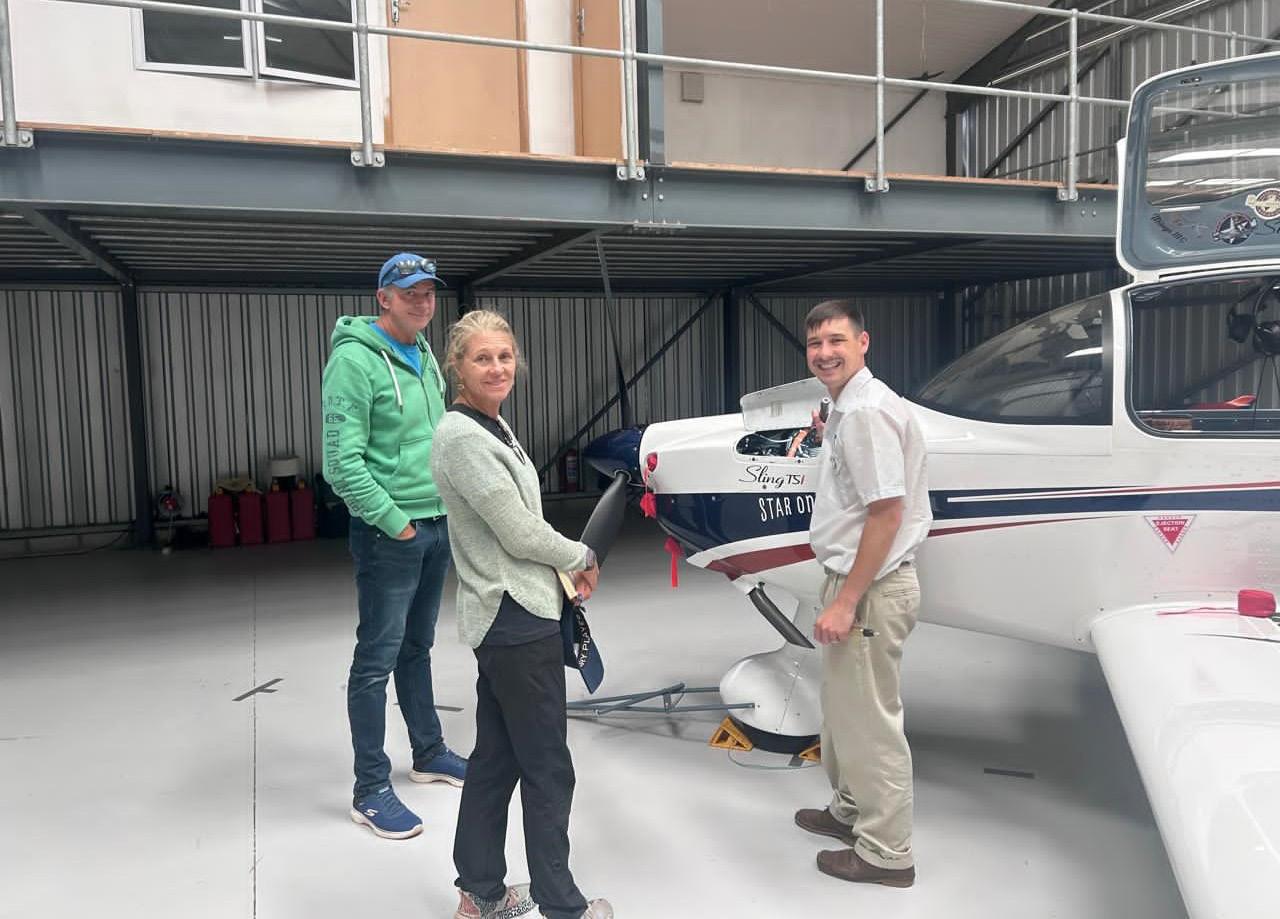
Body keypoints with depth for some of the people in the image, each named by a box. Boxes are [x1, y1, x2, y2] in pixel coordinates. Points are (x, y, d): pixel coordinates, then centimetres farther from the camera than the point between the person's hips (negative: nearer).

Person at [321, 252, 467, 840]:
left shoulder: (424, 357, 12)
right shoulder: (356, 360, -14)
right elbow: (343, 461, -19)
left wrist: (450, 505, 10)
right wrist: (395, 522, -18)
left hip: (437, 526, 8)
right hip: (388, 533, -8)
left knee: (417, 647, 19)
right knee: (377, 659, 0)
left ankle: (429, 753, 33)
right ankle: (370, 790, 11)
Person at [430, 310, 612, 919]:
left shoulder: (492, 425, 11)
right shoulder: (462, 438, -18)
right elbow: (519, 532, -18)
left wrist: (564, 569, 5)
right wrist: (582, 558, -2)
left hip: (507, 617, 9)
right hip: (516, 618, -9)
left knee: (496, 757, 17)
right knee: (548, 768, 2)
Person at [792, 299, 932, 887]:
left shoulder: (866, 411, -20)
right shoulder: (846, 409, 11)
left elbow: (887, 512, -24)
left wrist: (847, 601, -23)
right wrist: (831, 439, 24)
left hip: (870, 587, -10)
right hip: (853, 580, 11)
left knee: (869, 721, 3)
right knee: (844, 708, 23)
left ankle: (886, 851, 18)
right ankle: (851, 810, 42)